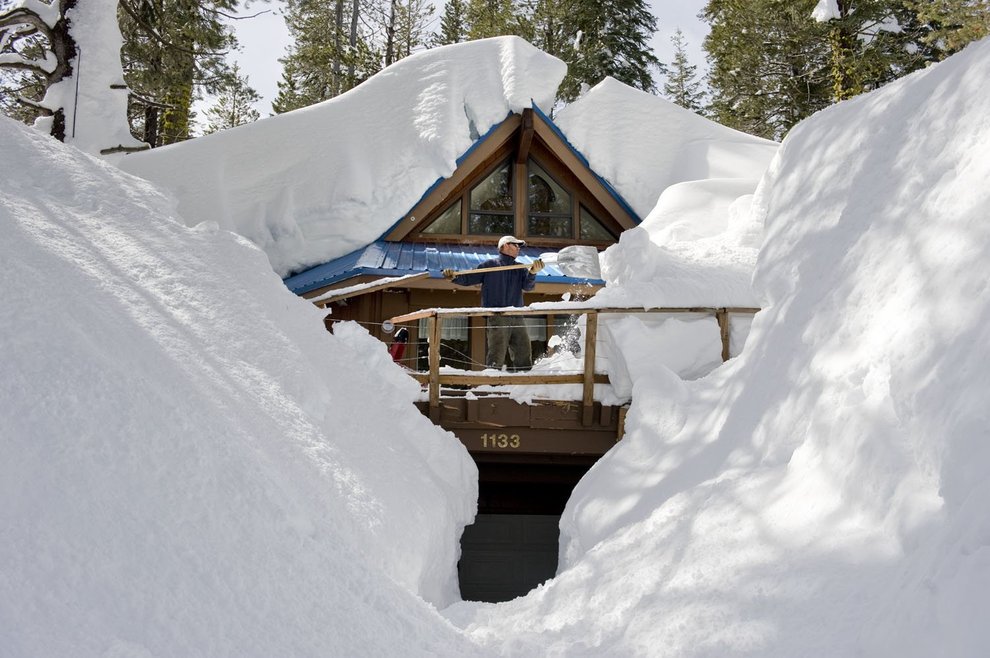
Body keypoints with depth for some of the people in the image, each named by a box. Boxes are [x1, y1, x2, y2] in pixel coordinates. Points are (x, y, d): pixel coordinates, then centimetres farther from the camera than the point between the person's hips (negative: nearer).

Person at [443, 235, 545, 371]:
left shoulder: (520, 269, 17)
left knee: (524, 357, 7)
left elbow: (528, 286, 0)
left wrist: (532, 272, -21)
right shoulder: (490, 265, 7)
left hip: (517, 319, 5)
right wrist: (454, 277, -12)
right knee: (496, 358, -11)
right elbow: (469, 279, 8)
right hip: (497, 318, -4)